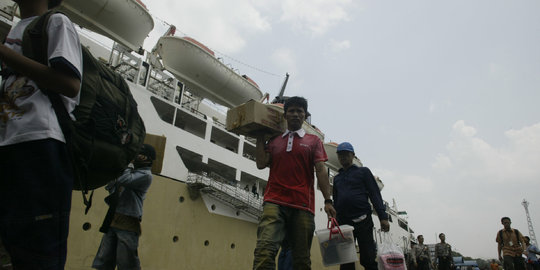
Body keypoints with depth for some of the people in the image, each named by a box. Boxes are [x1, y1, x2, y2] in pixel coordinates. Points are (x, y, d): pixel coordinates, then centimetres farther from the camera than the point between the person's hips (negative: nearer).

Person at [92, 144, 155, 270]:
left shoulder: (146, 175, -7)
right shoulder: (130, 171, 19)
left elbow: (124, 180, -24)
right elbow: (109, 186, 19)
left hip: (128, 224, -8)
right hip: (112, 222, 8)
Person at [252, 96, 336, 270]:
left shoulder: (313, 141, 17)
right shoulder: (274, 141, 21)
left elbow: (321, 170, 6)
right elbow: (261, 164, 8)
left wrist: (327, 200, -5)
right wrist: (260, 137, 13)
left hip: (303, 205, 0)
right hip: (274, 202, 0)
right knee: (264, 249, -21)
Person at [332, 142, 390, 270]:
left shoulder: (363, 171, 10)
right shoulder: (337, 178, 21)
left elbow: (375, 194, 1)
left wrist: (383, 217, -10)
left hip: (362, 220, -3)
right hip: (343, 222, 4)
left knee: (368, 259, -6)